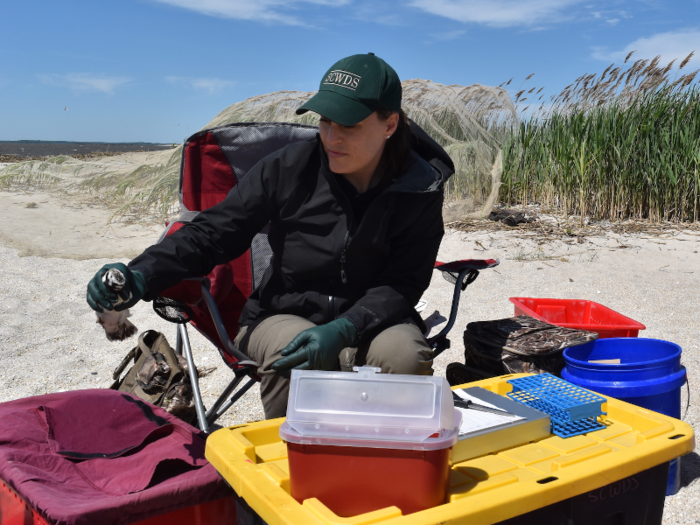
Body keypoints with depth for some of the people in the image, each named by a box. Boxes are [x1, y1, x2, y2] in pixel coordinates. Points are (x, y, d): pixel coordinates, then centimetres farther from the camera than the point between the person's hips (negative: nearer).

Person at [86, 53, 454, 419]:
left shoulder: (420, 190, -8)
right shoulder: (289, 168, -10)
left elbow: (403, 283, -11)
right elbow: (211, 234, -6)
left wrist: (343, 330, -29)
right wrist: (140, 276, -22)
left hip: (371, 318, 1)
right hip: (283, 316, 0)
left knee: (405, 356, -32)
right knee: (299, 356, -35)